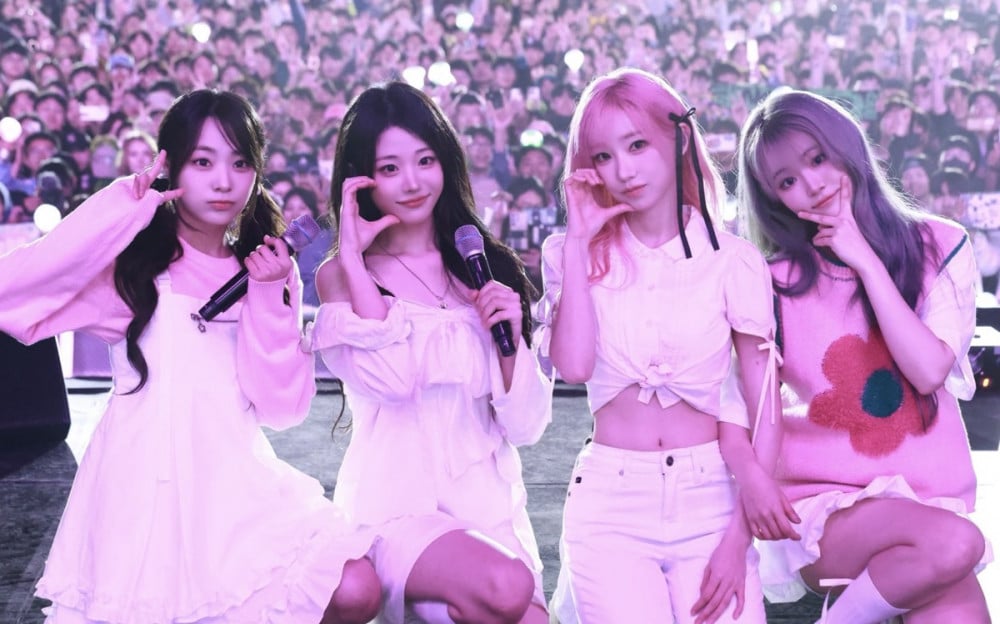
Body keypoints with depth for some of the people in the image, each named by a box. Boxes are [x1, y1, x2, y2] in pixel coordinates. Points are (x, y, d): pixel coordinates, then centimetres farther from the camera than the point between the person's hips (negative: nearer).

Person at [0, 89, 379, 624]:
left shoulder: (268, 270, 10)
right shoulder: (132, 266, 0)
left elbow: (280, 407, 2)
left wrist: (269, 299, -9)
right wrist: (117, 212, -16)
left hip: (235, 481, 3)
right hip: (146, 485, -3)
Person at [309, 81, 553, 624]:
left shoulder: (485, 268, 8)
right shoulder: (341, 275, 0)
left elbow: (525, 427, 6)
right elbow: (390, 380, -20)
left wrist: (510, 338, -11)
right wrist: (353, 257, -13)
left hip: (490, 507, 4)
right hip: (397, 510, -3)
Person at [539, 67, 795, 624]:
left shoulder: (734, 261, 1)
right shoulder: (576, 256, 6)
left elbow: (766, 407, -1)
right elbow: (573, 365, -13)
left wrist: (739, 538, -9)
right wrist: (579, 240, -7)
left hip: (708, 499, 0)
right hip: (611, 500, 0)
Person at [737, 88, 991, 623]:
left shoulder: (941, 246, 3)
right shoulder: (776, 284, -1)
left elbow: (929, 372, -11)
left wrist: (863, 258, -10)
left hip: (932, 500, 2)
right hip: (822, 508, -2)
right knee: (953, 543, -31)